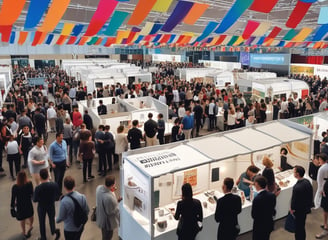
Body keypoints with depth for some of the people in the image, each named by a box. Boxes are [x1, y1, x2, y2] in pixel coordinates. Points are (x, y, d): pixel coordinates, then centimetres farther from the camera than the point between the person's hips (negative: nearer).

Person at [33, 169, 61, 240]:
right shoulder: (55, 185, -22)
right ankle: (54, 230, 6)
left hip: (41, 207, -1)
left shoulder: (38, 188, -30)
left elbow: (35, 200, -16)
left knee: (42, 222, 21)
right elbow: (57, 198, -10)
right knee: (52, 219, 27)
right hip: (51, 206, 1)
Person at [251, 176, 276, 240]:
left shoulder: (257, 199, -30)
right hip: (269, 224, 6)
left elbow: (254, 215, -19)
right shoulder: (272, 195, -10)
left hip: (259, 227, -6)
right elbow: (273, 210, 2)